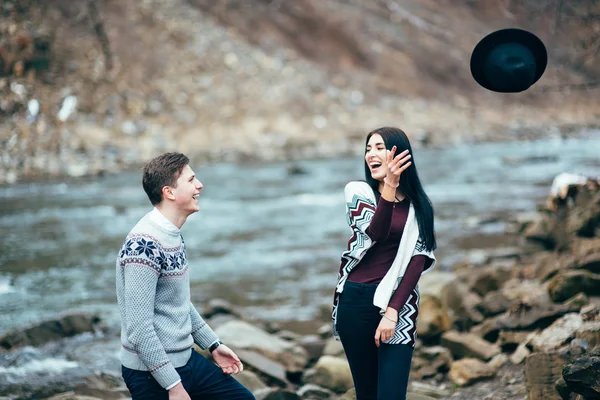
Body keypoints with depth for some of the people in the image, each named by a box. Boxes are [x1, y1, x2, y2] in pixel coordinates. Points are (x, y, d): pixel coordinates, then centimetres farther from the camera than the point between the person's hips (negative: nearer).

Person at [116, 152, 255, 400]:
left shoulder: (173, 236, 8)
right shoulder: (144, 245, -22)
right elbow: (138, 327, -25)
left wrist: (213, 345, 18)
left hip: (184, 359, 9)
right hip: (153, 373, -9)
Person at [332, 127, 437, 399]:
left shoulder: (418, 206, 6)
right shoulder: (358, 191, 4)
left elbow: (417, 261, -2)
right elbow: (374, 234, -15)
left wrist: (392, 311, -13)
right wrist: (390, 185, -29)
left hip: (398, 303, 0)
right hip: (357, 300, 1)